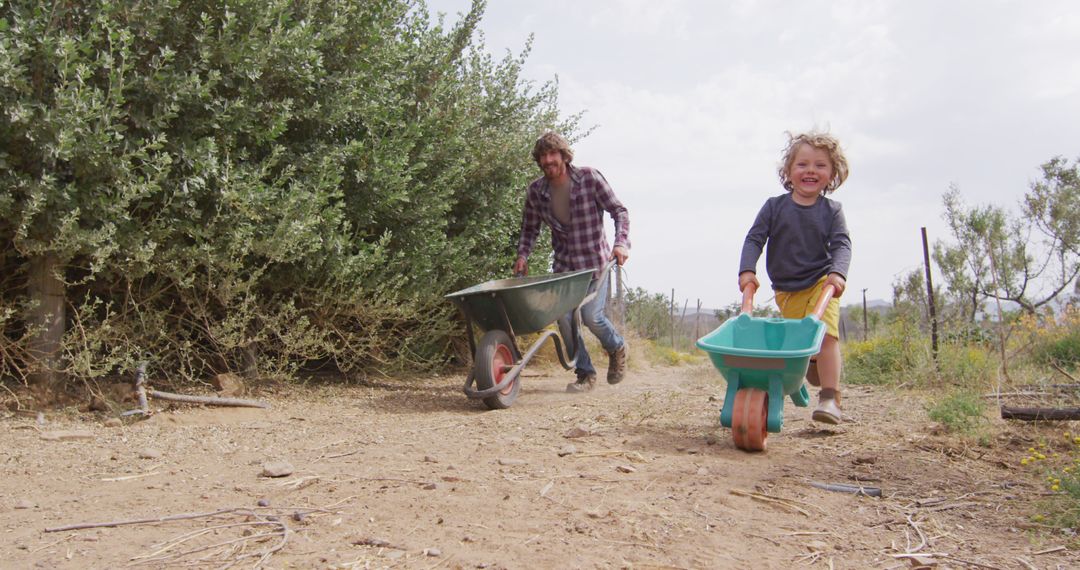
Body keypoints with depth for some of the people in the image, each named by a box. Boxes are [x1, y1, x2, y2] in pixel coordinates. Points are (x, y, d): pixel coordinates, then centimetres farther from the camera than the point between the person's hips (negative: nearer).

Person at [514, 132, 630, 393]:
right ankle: (585, 374, 11)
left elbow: (619, 211, -10)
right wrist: (522, 255, -4)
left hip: (595, 261, -3)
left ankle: (617, 348, 22)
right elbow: (529, 228, 10)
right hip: (564, 263, 4)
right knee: (563, 316, -6)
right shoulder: (535, 191, -5)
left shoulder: (590, 178, -14)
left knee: (591, 315, -13)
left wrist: (621, 242, -25)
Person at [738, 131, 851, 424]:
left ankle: (830, 398, -16)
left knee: (825, 333, -18)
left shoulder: (831, 210, -4)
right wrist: (747, 270, -19)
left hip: (821, 283, -2)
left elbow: (842, 244, -10)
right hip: (786, 290, 2)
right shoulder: (774, 206, -4)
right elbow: (754, 238, -5)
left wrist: (837, 272, -28)